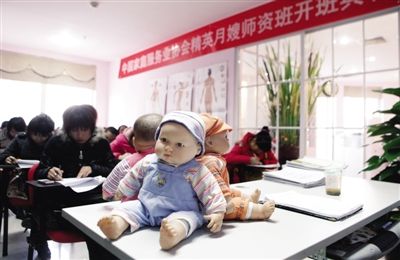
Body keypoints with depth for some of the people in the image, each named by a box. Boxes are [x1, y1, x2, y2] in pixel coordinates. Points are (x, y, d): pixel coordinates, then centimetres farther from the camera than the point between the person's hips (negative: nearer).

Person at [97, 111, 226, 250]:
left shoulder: (195, 172, -15)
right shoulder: (148, 162, -1)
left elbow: (211, 192, -12)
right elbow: (133, 179, 16)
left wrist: (217, 213, -21)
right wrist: (122, 193, 28)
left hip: (179, 212, -5)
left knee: (188, 218, -35)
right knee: (128, 207, -12)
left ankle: (174, 234, -62)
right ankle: (117, 224, -38)